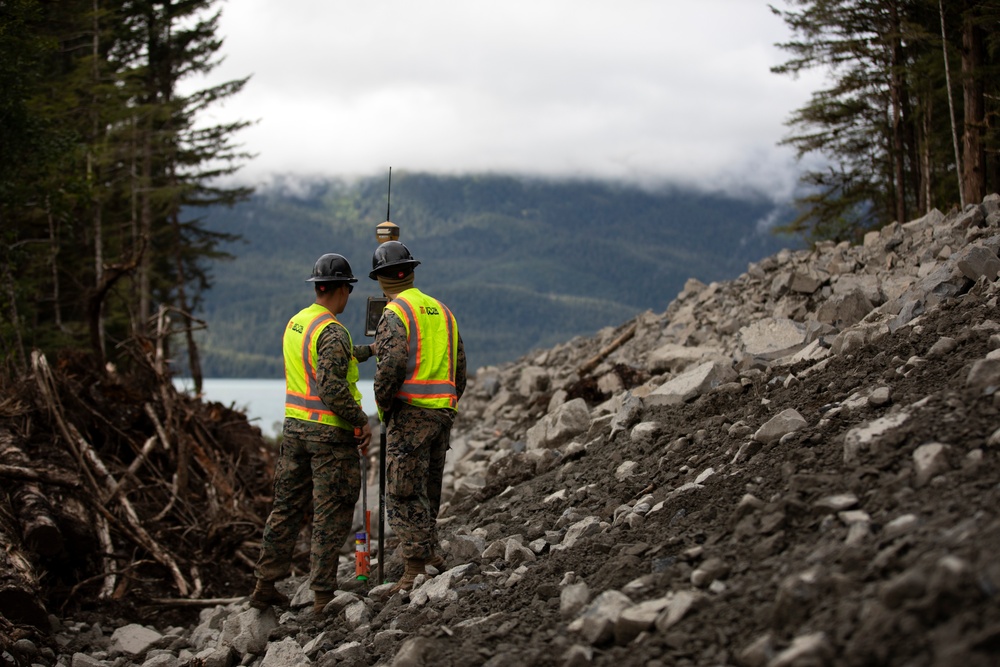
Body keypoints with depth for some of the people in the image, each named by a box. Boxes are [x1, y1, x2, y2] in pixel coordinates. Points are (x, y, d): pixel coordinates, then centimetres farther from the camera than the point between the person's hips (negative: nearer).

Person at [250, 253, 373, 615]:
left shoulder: (295, 323, 10)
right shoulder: (333, 332, -17)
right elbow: (332, 387, -25)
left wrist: (367, 350, 38)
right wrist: (361, 421, -15)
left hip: (295, 425, 8)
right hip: (330, 433, -8)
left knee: (288, 506, 15)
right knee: (331, 515, -1)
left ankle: (265, 586, 19)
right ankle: (323, 595, 1)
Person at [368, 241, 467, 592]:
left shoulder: (395, 313, -7)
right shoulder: (442, 311, 17)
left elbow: (391, 367, -19)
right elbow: (460, 370, 17)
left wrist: (383, 406, -6)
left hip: (410, 410, -7)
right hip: (443, 411, 8)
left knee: (404, 492, -4)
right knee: (428, 489, 18)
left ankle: (416, 568, -6)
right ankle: (431, 553, 23)